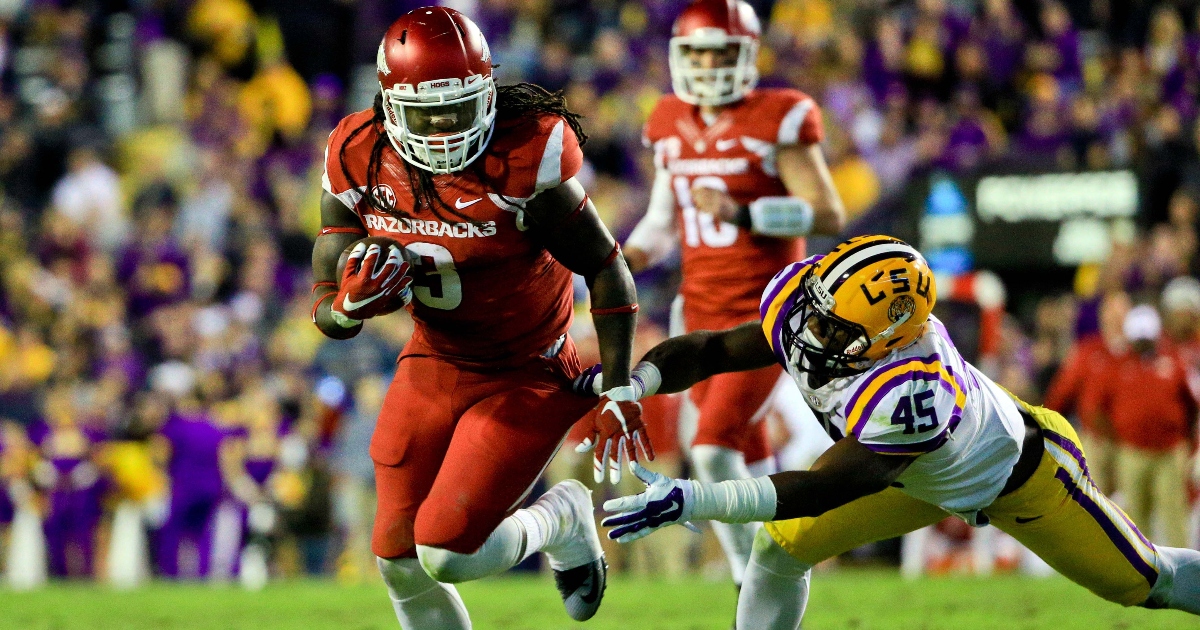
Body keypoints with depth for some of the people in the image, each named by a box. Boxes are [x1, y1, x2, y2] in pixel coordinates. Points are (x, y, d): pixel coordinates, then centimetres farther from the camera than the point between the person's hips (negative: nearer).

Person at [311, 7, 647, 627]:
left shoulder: (523, 162, -26)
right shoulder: (359, 164, -12)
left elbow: (607, 271, -15)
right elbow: (328, 314, -6)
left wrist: (619, 393, -16)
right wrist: (354, 302, -30)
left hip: (526, 379, -5)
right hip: (432, 368, 5)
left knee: (445, 552, -15)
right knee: (400, 561, 6)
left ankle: (564, 519, 16)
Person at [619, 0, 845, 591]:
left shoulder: (777, 121, -11)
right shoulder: (671, 126, 8)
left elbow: (828, 214, -16)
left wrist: (738, 212, -25)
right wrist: (626, 261, 3)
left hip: (764, 312, -6)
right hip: (701, 311, 6)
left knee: (715, 448, -17)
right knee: (744, 459, 10)